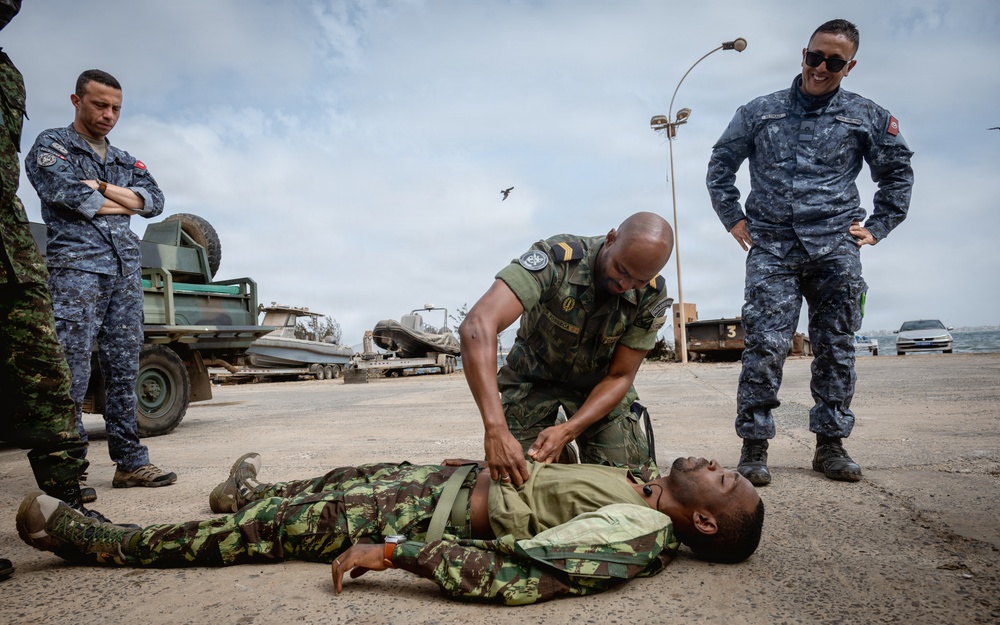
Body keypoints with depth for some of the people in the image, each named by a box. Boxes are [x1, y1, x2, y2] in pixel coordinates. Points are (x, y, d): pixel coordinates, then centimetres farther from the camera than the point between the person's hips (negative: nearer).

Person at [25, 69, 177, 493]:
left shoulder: (126, 161, 25)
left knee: (124, 370, 3)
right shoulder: (50, 147, 9)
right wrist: (126, 203, 3)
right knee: (72, 372, -8)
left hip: (125, 271, 5)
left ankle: (130, 462, 6)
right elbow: (70, 196, -10)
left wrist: (102, 188, -4)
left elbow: (156, 201, 8)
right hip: (77, 267, -5)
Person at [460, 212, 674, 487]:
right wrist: (496, 430, -57)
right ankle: (562, 459, 21)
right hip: (535, 373, -2)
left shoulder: (652, 296, -24)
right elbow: (478, 325, -48)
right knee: (516, 476, -11)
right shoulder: (555, 258, -36)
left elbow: (619, 377, -16)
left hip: (597, 382, 2)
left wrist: (567, 431, -32)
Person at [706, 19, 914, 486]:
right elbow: (720, 166, 17)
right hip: (772, 248, -1)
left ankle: (831, 445, 14)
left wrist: (877, 227, 10)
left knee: (836, 346, 3)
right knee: (765, 345, -10)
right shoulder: (759, 113, 10)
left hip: (835, 249, 2)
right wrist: (734, 220, 9)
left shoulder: (867, 117, 11)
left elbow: (898, 172, 20)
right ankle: (754, 447, -3)